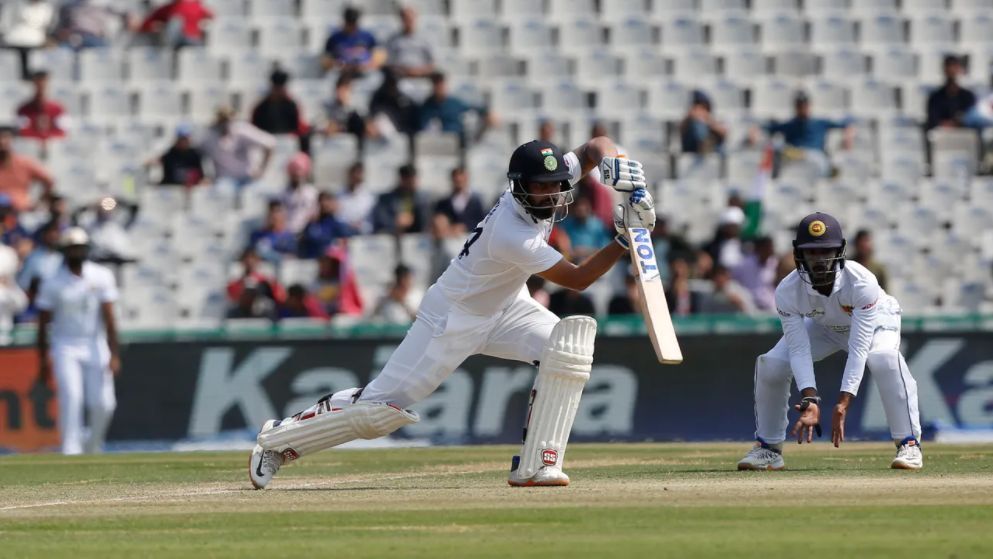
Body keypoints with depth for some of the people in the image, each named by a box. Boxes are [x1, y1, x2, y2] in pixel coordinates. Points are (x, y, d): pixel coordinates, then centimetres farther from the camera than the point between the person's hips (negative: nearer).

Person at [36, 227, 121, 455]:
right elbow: (43, 323, 0)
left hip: (95, 346, 2)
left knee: (103, 403, -4)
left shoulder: (101, 277, -1)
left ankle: (92, 446, 20)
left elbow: (108, 317, -6)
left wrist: (113, 354, -14)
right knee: (71, 398, -18)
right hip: (65, 348, -1)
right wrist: (43, 361, -2)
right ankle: (71, 451, -17)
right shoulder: (53, 283, -4)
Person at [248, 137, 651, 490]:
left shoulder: (551, 179, -14)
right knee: (382, 407, -5)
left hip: (505, 307, 8)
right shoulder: (512, 236, -36)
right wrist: (624, 240, -34)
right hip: (454, 319, -8)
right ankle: (279, 440, 15)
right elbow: (577, 280, -29)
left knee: (569, 345, -18)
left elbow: (596, 146, -1)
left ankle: (535, 466, -14)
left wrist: (613, 163, -23)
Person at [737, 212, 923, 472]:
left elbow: (858, 349, -42)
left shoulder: (861, 282, -40)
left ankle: (909, 444, -25)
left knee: (883, 358, -36)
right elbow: (799, 349, -33)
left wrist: (843, 404, -50)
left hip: (875, 321, -3)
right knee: (770, 364, -16)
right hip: (823, 326, 3)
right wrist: (809, 401, -47)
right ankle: (768, 448, 5)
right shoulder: (788, 292, -32)